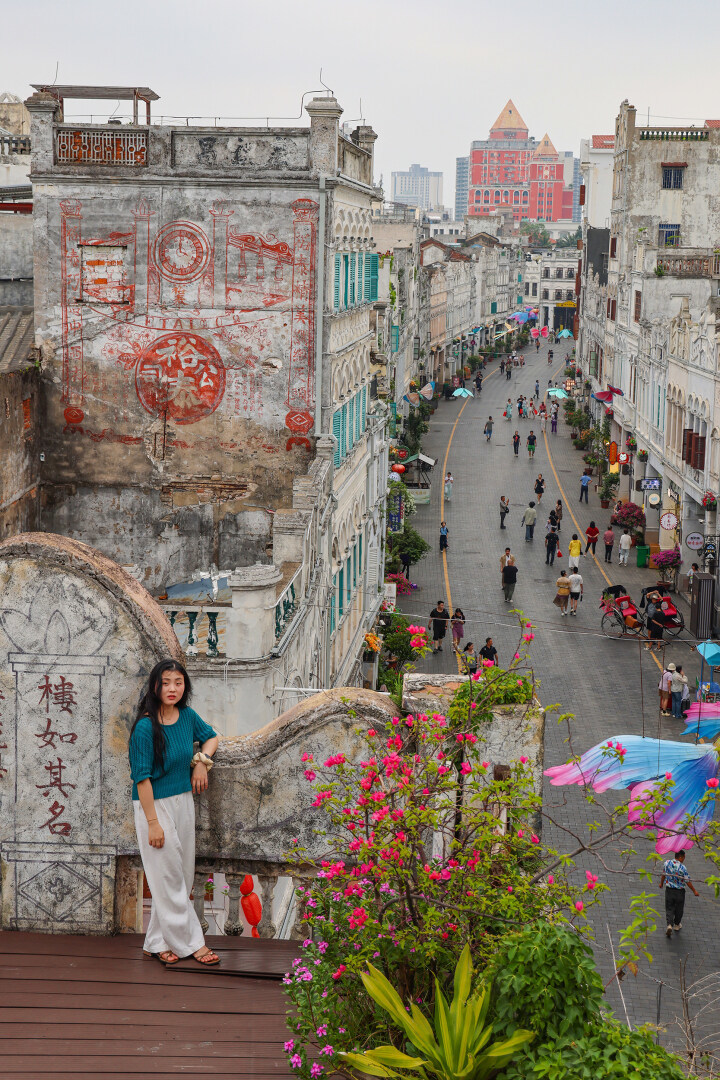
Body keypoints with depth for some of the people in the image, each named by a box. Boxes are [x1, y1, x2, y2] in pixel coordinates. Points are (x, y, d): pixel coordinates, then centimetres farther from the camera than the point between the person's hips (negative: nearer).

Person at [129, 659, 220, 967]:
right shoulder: (146, 727, -18)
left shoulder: (187, 716, 1)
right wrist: (153, 823, -18)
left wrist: (202, 760, 0)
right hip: (154, 804, -7)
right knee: (168, 877, 1)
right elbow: (142, 778, -17)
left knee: (182, 875, 10)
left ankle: (158, 943, 20)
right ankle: (190, 943, 10)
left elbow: (211, 737, 21)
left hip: (183, 801, 7)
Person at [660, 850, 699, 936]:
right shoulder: (682, 868, -19)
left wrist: (661, 883, 26)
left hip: (669, 890, 2)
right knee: (679, 909, 19)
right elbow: (688, 881, -12)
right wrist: (695, 891, 1)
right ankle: (677, 925, 34)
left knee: (669, 909, 8)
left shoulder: (667, 863, -8)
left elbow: (664, 875, 7)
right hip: (679, 891, -2)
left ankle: (669, 925, -12)